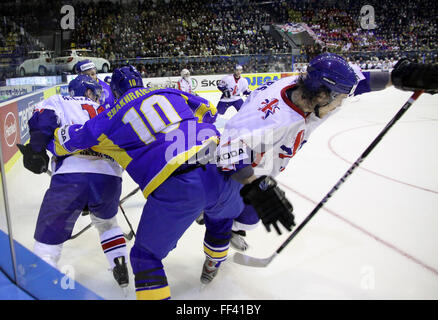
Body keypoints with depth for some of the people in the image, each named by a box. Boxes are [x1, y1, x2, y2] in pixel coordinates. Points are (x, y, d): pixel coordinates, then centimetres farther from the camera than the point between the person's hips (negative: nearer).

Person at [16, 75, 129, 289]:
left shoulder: (57, 102, 23)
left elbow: (44, 118, 0)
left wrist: (36, 148, -9)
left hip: (70, 176, -3)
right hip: (110, 178, 4)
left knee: (48, 237, 12)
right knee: (106, 222, 34)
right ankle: (121, 269, 32)